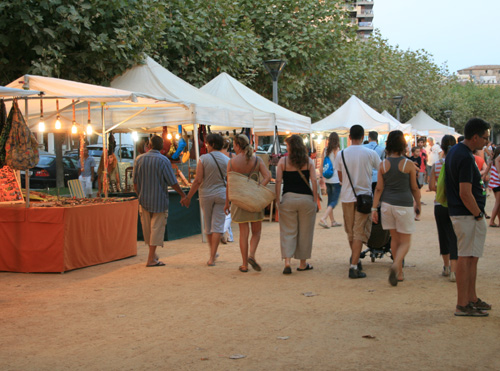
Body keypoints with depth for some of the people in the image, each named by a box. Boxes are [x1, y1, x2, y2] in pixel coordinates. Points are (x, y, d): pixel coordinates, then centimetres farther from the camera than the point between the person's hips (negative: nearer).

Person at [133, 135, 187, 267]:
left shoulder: (139, 159, 0)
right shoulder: (163, 160, -12)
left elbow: (135, 182, 6)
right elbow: (173, 182, -11)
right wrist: (183, 195, 1)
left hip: (144, 200, 4)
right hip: (159, 199, -4)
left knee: (147, 228, 15)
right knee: (157, 227, 1)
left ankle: (152, 253, 29)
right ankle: (151, 259, 0)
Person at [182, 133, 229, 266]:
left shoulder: (204, 159, -8)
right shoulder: (227, 160, -1)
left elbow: (198, 180, -12)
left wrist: (188, 197, -5)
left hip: (206, 195, -1)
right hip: (221, 195, 1)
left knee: (208, 225, 15)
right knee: (217, 226, 0)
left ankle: (212, 253, 26)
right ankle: (212, 258, -7)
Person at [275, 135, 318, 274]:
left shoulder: (283, 161, -1)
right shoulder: (308, 161, 2)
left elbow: (278, 181, -6)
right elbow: (314, 181, -4)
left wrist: (277, 200, -1)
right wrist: (315, 200, 1)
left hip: (288, 198, -1)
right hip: (306, 198, 1)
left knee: (288, 232, 5)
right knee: (305, 232, 11)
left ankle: (287, 262, -9)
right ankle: (303, 263, 19)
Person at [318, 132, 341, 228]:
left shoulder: (326, 150, 7)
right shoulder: (336, 149, -10)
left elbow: (322, 164, 9)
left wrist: (321, 176, 16)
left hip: (327, 179, 7)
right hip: (336, 179, -7)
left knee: (330, 200, 14)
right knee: (334, 201, -5)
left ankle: (332, 221, 21)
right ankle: (323, 219, -19)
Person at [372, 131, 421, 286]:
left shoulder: (383, 164, -1)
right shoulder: (408, 164, -8)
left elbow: (379, 188, -1)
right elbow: (414, 188, -1)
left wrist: (374, 208, 3)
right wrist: (418, 204, 14)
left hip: (387, 204, 4)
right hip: (404, 204, -3)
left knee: (395, 239, 16)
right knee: (405, 242, 4)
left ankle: (399, 273, 21)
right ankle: (395, 266, -23)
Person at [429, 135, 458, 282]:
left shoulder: (436, 165, -3)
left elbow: (432, 186, -5)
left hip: (440, 206, 2)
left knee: (444, 235, 17)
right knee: (454, 237, 0)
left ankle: (446, 267, 30)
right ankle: (453, 271, -9)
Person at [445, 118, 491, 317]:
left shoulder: (454, 151, 12)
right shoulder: (465, 158, -21)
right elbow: (465, 194, -25)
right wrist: (478, 215, -13)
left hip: (457, 212, 10)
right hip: (468, 215, -10)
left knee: (471, 258, 17)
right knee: (466, 258, -4)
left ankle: (472, 299, 25)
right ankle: (463, 304, 1)